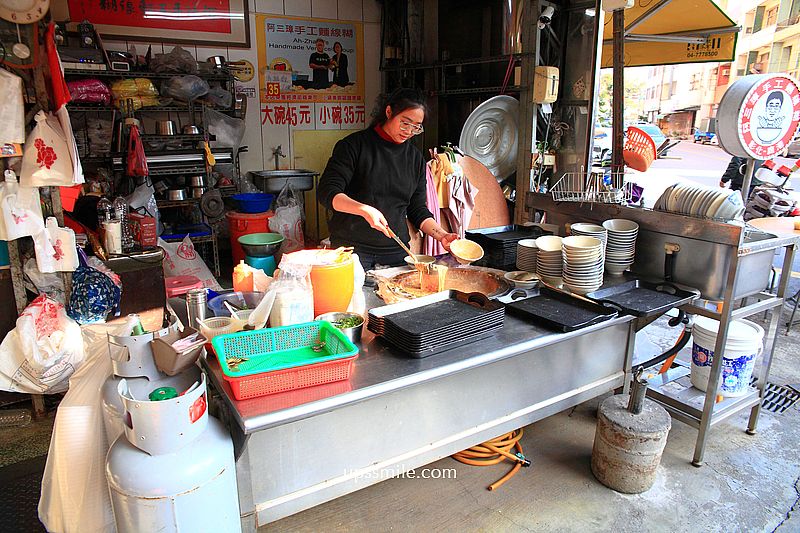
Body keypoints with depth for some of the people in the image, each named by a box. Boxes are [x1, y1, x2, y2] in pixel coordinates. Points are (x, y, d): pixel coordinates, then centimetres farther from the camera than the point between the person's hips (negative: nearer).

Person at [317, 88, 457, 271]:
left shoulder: (415, 157, 10)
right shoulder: (355, 145, -5)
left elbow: (417, 209, 13)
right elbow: (327, 192, -11)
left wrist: (442, 235, -2)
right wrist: (364, 210, -26)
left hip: (396, 252, 4)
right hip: (352, 247, -4)